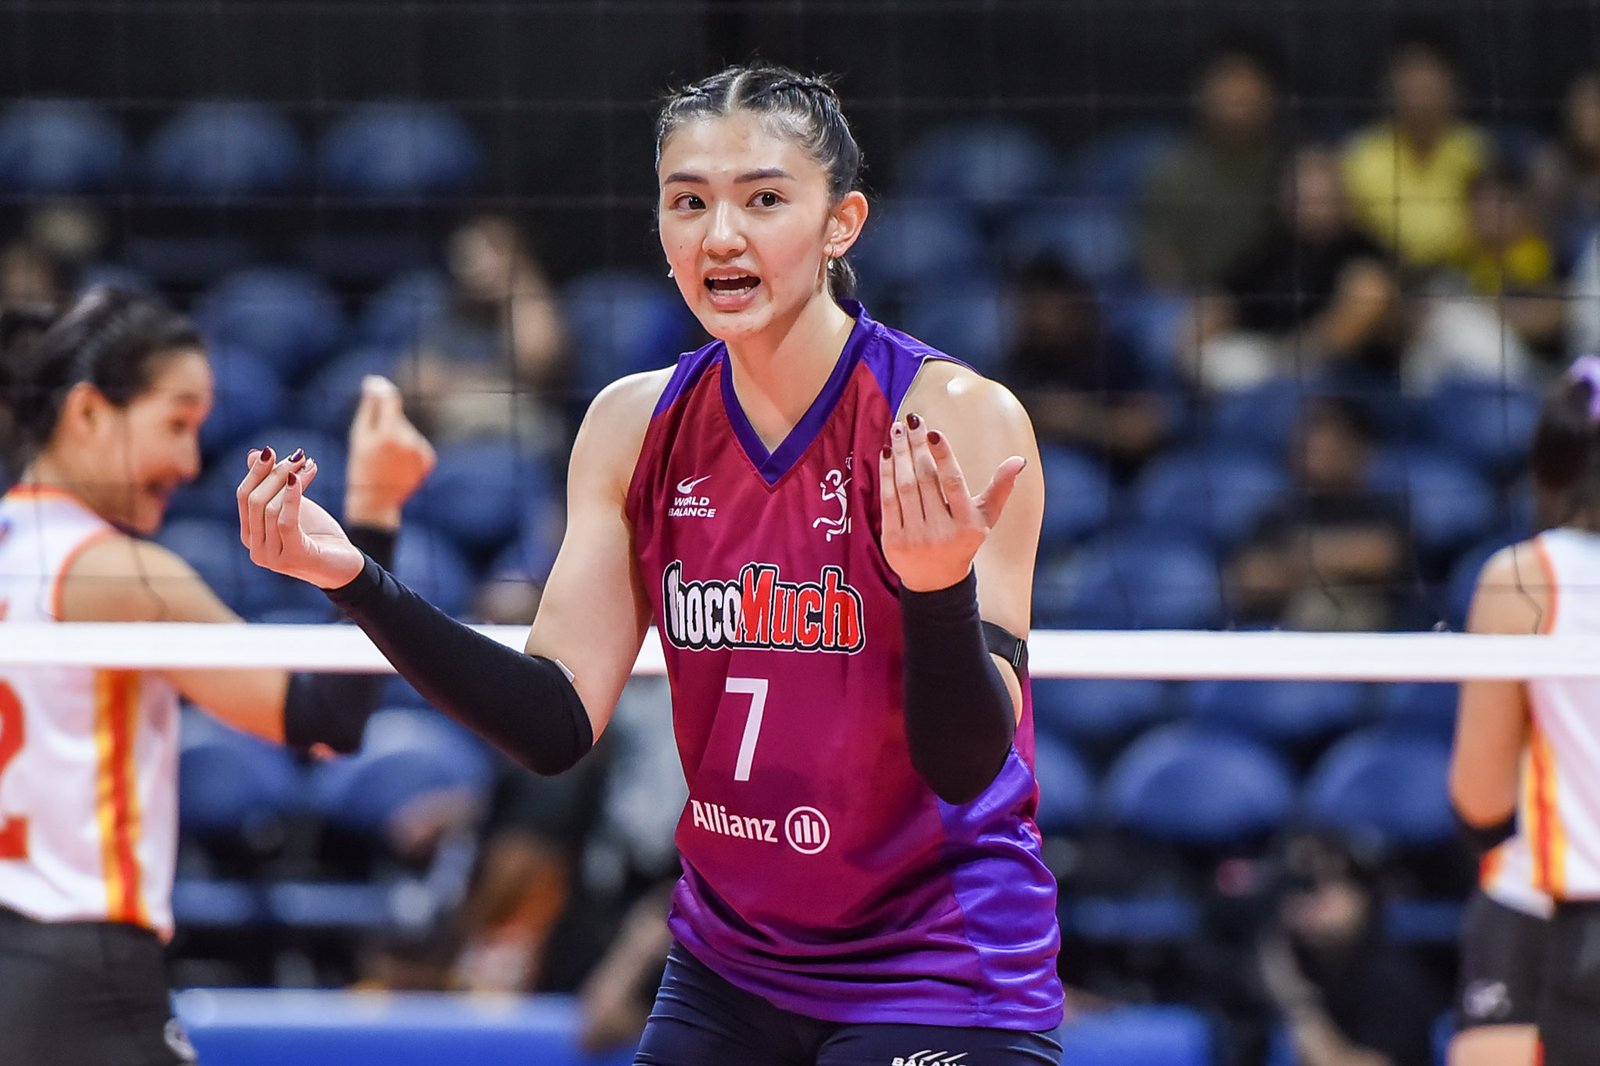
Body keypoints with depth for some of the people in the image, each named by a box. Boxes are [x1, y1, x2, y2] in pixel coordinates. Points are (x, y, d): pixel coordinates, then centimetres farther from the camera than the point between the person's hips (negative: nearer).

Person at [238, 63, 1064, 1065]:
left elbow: (968, 764, -21)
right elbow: (558, 723, -3)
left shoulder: (959, 416, -16)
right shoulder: (637, 425, 0)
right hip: (730, 972, 5)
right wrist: (357, 580, -14)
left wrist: (939, 589, -41)